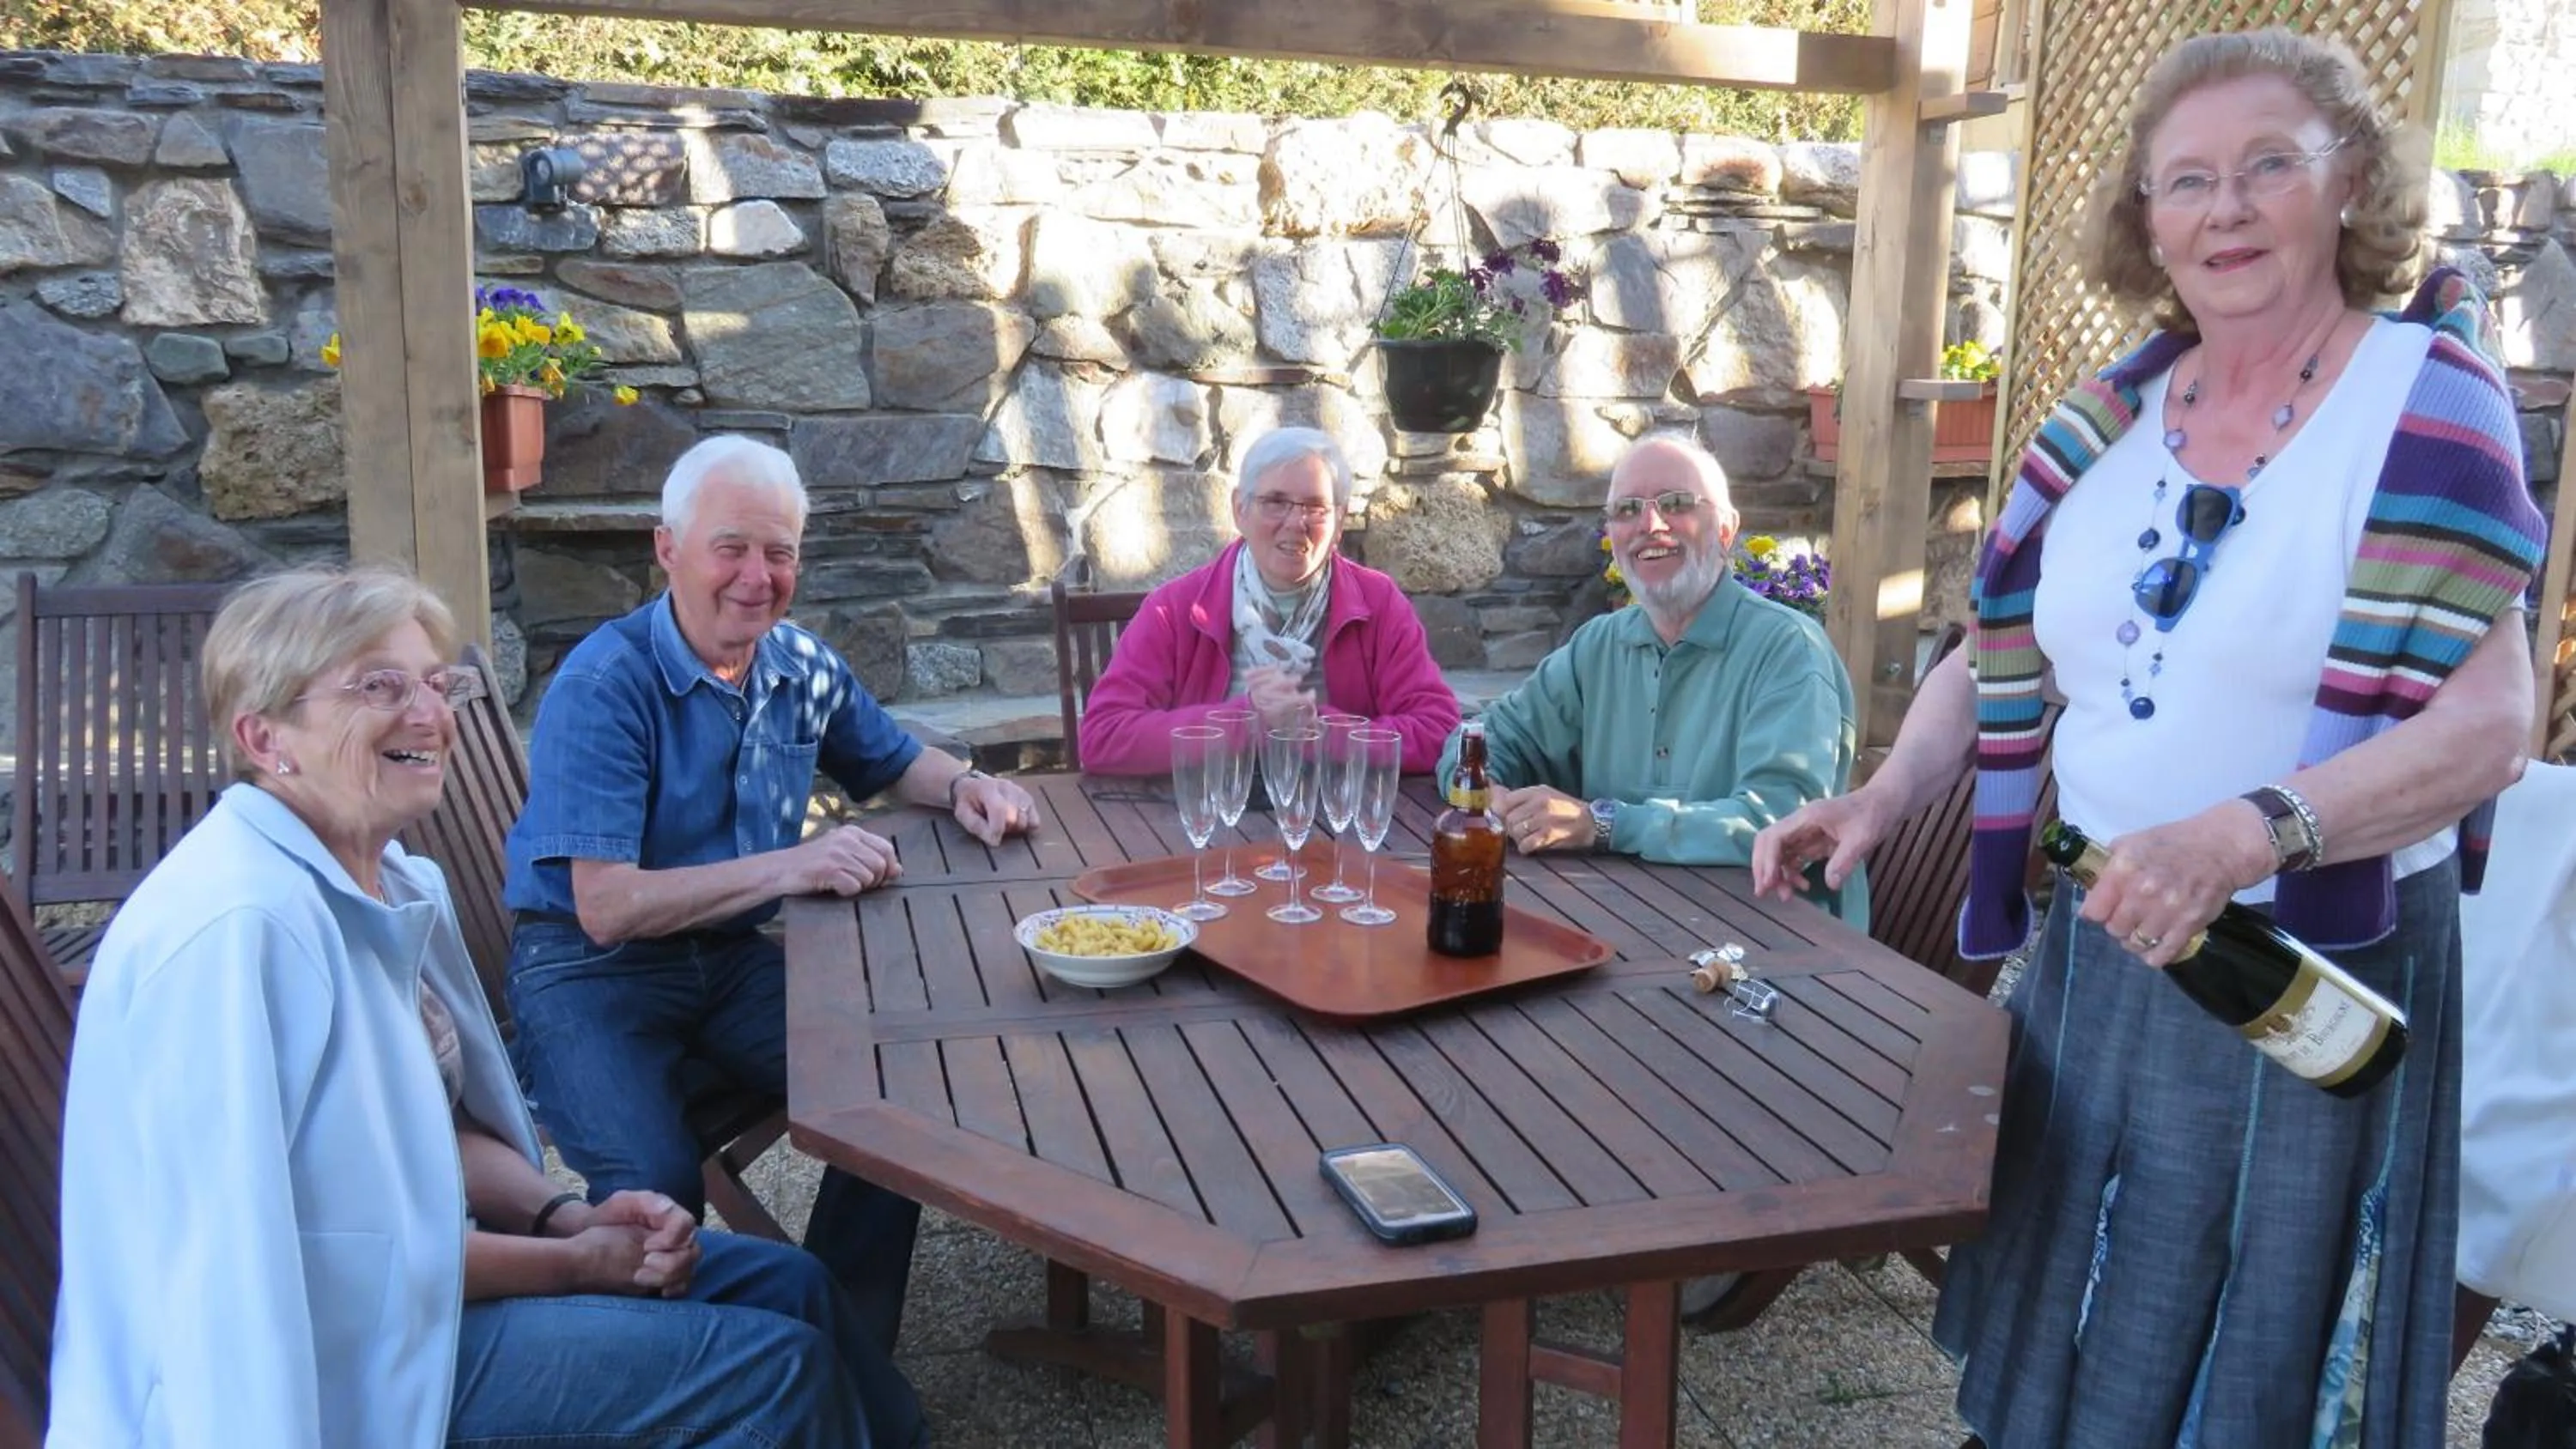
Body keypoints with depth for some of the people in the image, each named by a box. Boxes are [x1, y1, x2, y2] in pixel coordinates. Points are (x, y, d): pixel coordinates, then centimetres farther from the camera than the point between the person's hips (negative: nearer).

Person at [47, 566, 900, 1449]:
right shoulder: (238, 924, -25)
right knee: (774, 1366, -11)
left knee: (787, 1286, 10)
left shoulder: (397, 885, 4)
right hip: (322, 1363, -9)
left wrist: (565, 1214, -5)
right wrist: (573, 1260, -15)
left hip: (398, 1275, 9)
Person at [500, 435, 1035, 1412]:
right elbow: (607, 906, -26)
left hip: (734, 960, 6)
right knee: (657, 1183, -30)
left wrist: (966, 786, -2)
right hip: (591, 972, -6)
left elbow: (892, 764, 22)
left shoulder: (805, 668, 2)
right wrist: (788, 867, -33)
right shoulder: (606, 687, -19)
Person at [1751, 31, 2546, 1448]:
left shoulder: (2424, 400, -12)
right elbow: (1997, 655, 9)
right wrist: (1882, 799, -5)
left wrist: (2247, 836, -34)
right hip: (2095, 947, 5)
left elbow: (2487, 723, -21)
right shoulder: (2115, 415, 3)